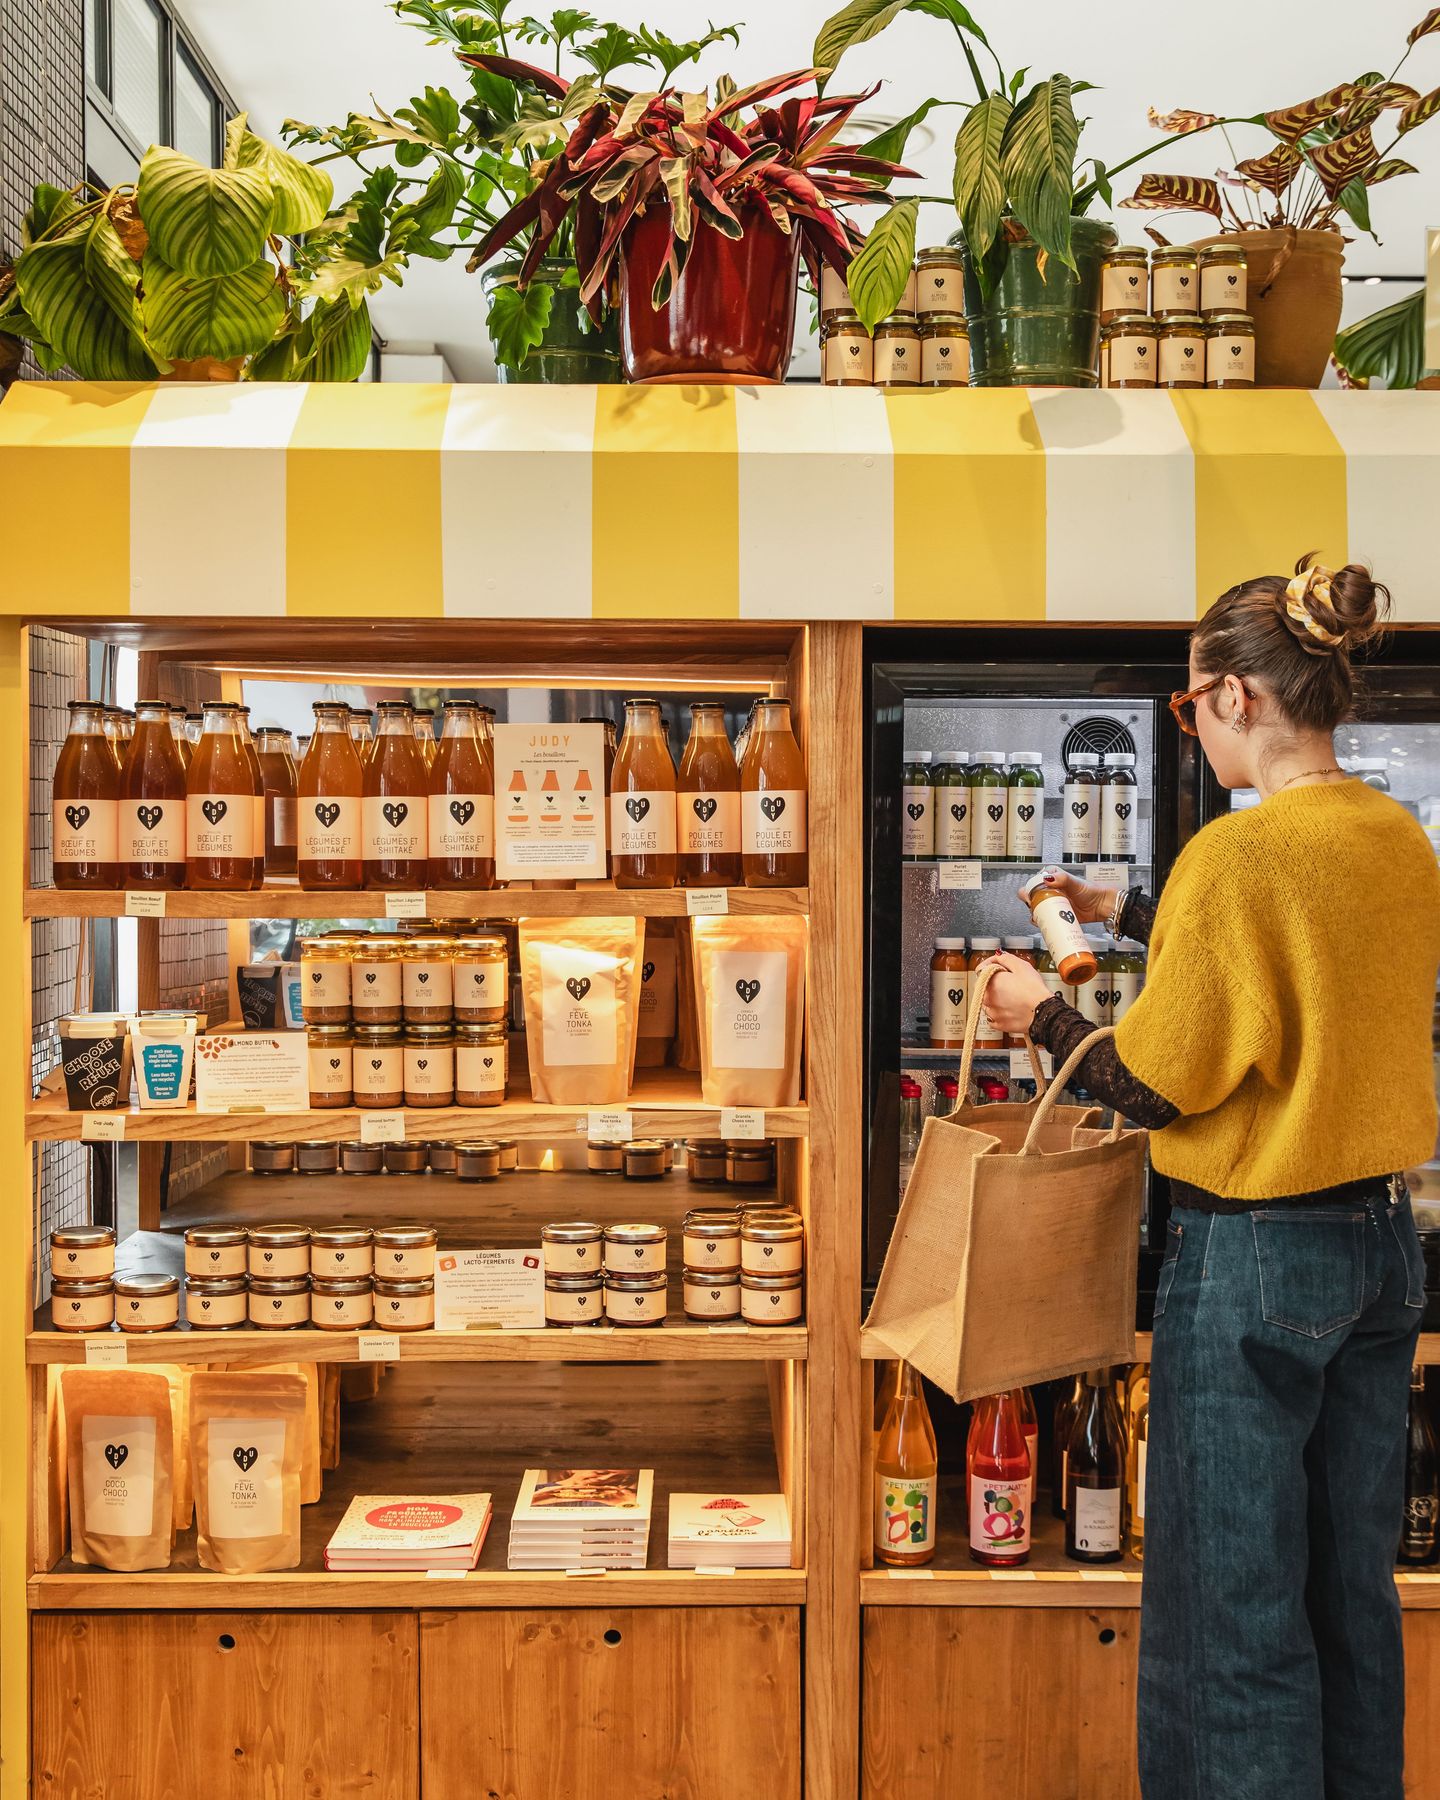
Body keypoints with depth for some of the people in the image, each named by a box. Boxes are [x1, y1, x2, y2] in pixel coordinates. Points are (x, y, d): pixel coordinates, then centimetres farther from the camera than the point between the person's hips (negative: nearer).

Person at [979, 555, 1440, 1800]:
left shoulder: (1237, 854, -20)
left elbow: (1154, 1087, -16)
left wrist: (1042, 1015, 1)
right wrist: (1128, 915, 25)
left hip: (1253, 1257, -8)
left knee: (1237, 1613, 5)